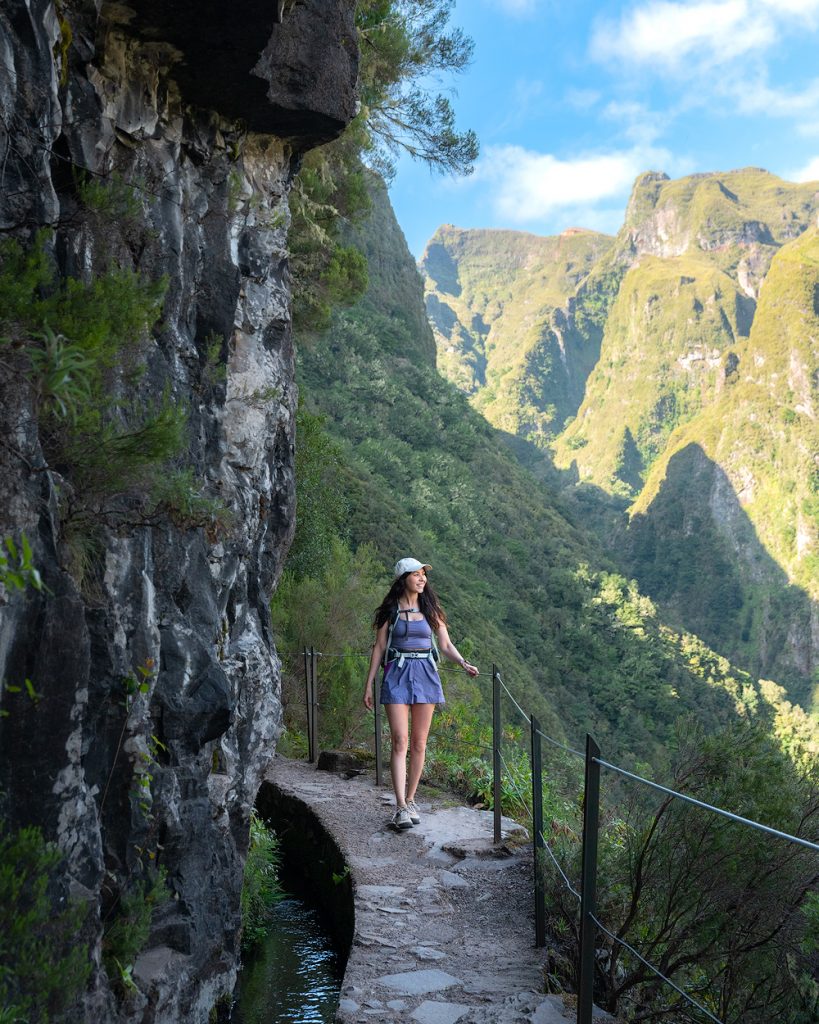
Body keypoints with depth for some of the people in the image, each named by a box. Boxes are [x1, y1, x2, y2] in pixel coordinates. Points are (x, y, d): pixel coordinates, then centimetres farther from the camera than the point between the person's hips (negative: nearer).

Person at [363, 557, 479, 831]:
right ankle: (401, 807, -11)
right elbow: (379, 648, 5)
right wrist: (369, 684, 2)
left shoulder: (431, 610, 9)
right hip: (397, 675, -3)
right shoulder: (390, 611, 3)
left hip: (425, 675, 3)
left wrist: (464, 663, -8)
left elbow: (446, 645, 11)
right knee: (400, 741, -10)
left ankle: (410, 801, 17)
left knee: (419, 743, 5)